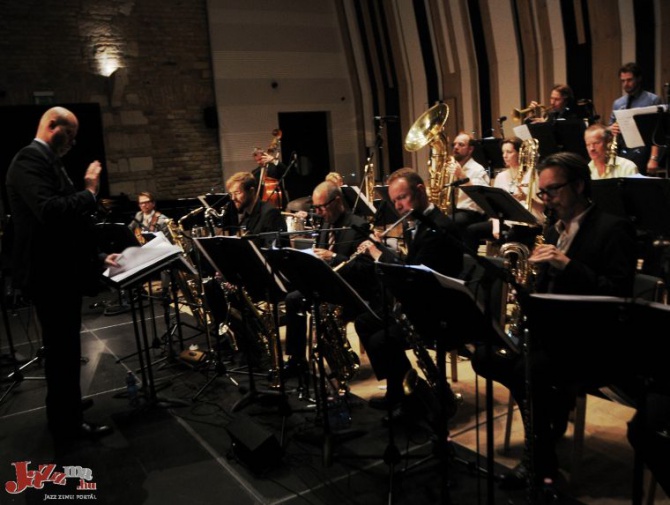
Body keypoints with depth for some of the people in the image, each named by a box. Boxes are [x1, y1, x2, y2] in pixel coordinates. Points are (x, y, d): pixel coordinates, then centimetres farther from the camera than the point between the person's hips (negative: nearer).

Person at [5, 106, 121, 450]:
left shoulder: (48, 162, 16)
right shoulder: (30, 159, -16)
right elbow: (51, 210, -33)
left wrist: (97, 257, 12)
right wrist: (89, 191, -19)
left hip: (61, 271, 10)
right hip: (49, 274, -10)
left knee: (63, 347, 23)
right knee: (63, 349, 1)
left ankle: (65, 404, 41)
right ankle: (68, 427, 15)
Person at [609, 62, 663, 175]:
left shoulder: (653, 100, 1)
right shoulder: (617, 103, 14)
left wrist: (654, 158, -15)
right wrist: (611, 130, -3)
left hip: (642, 154, -4)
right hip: (620, 154, 4)